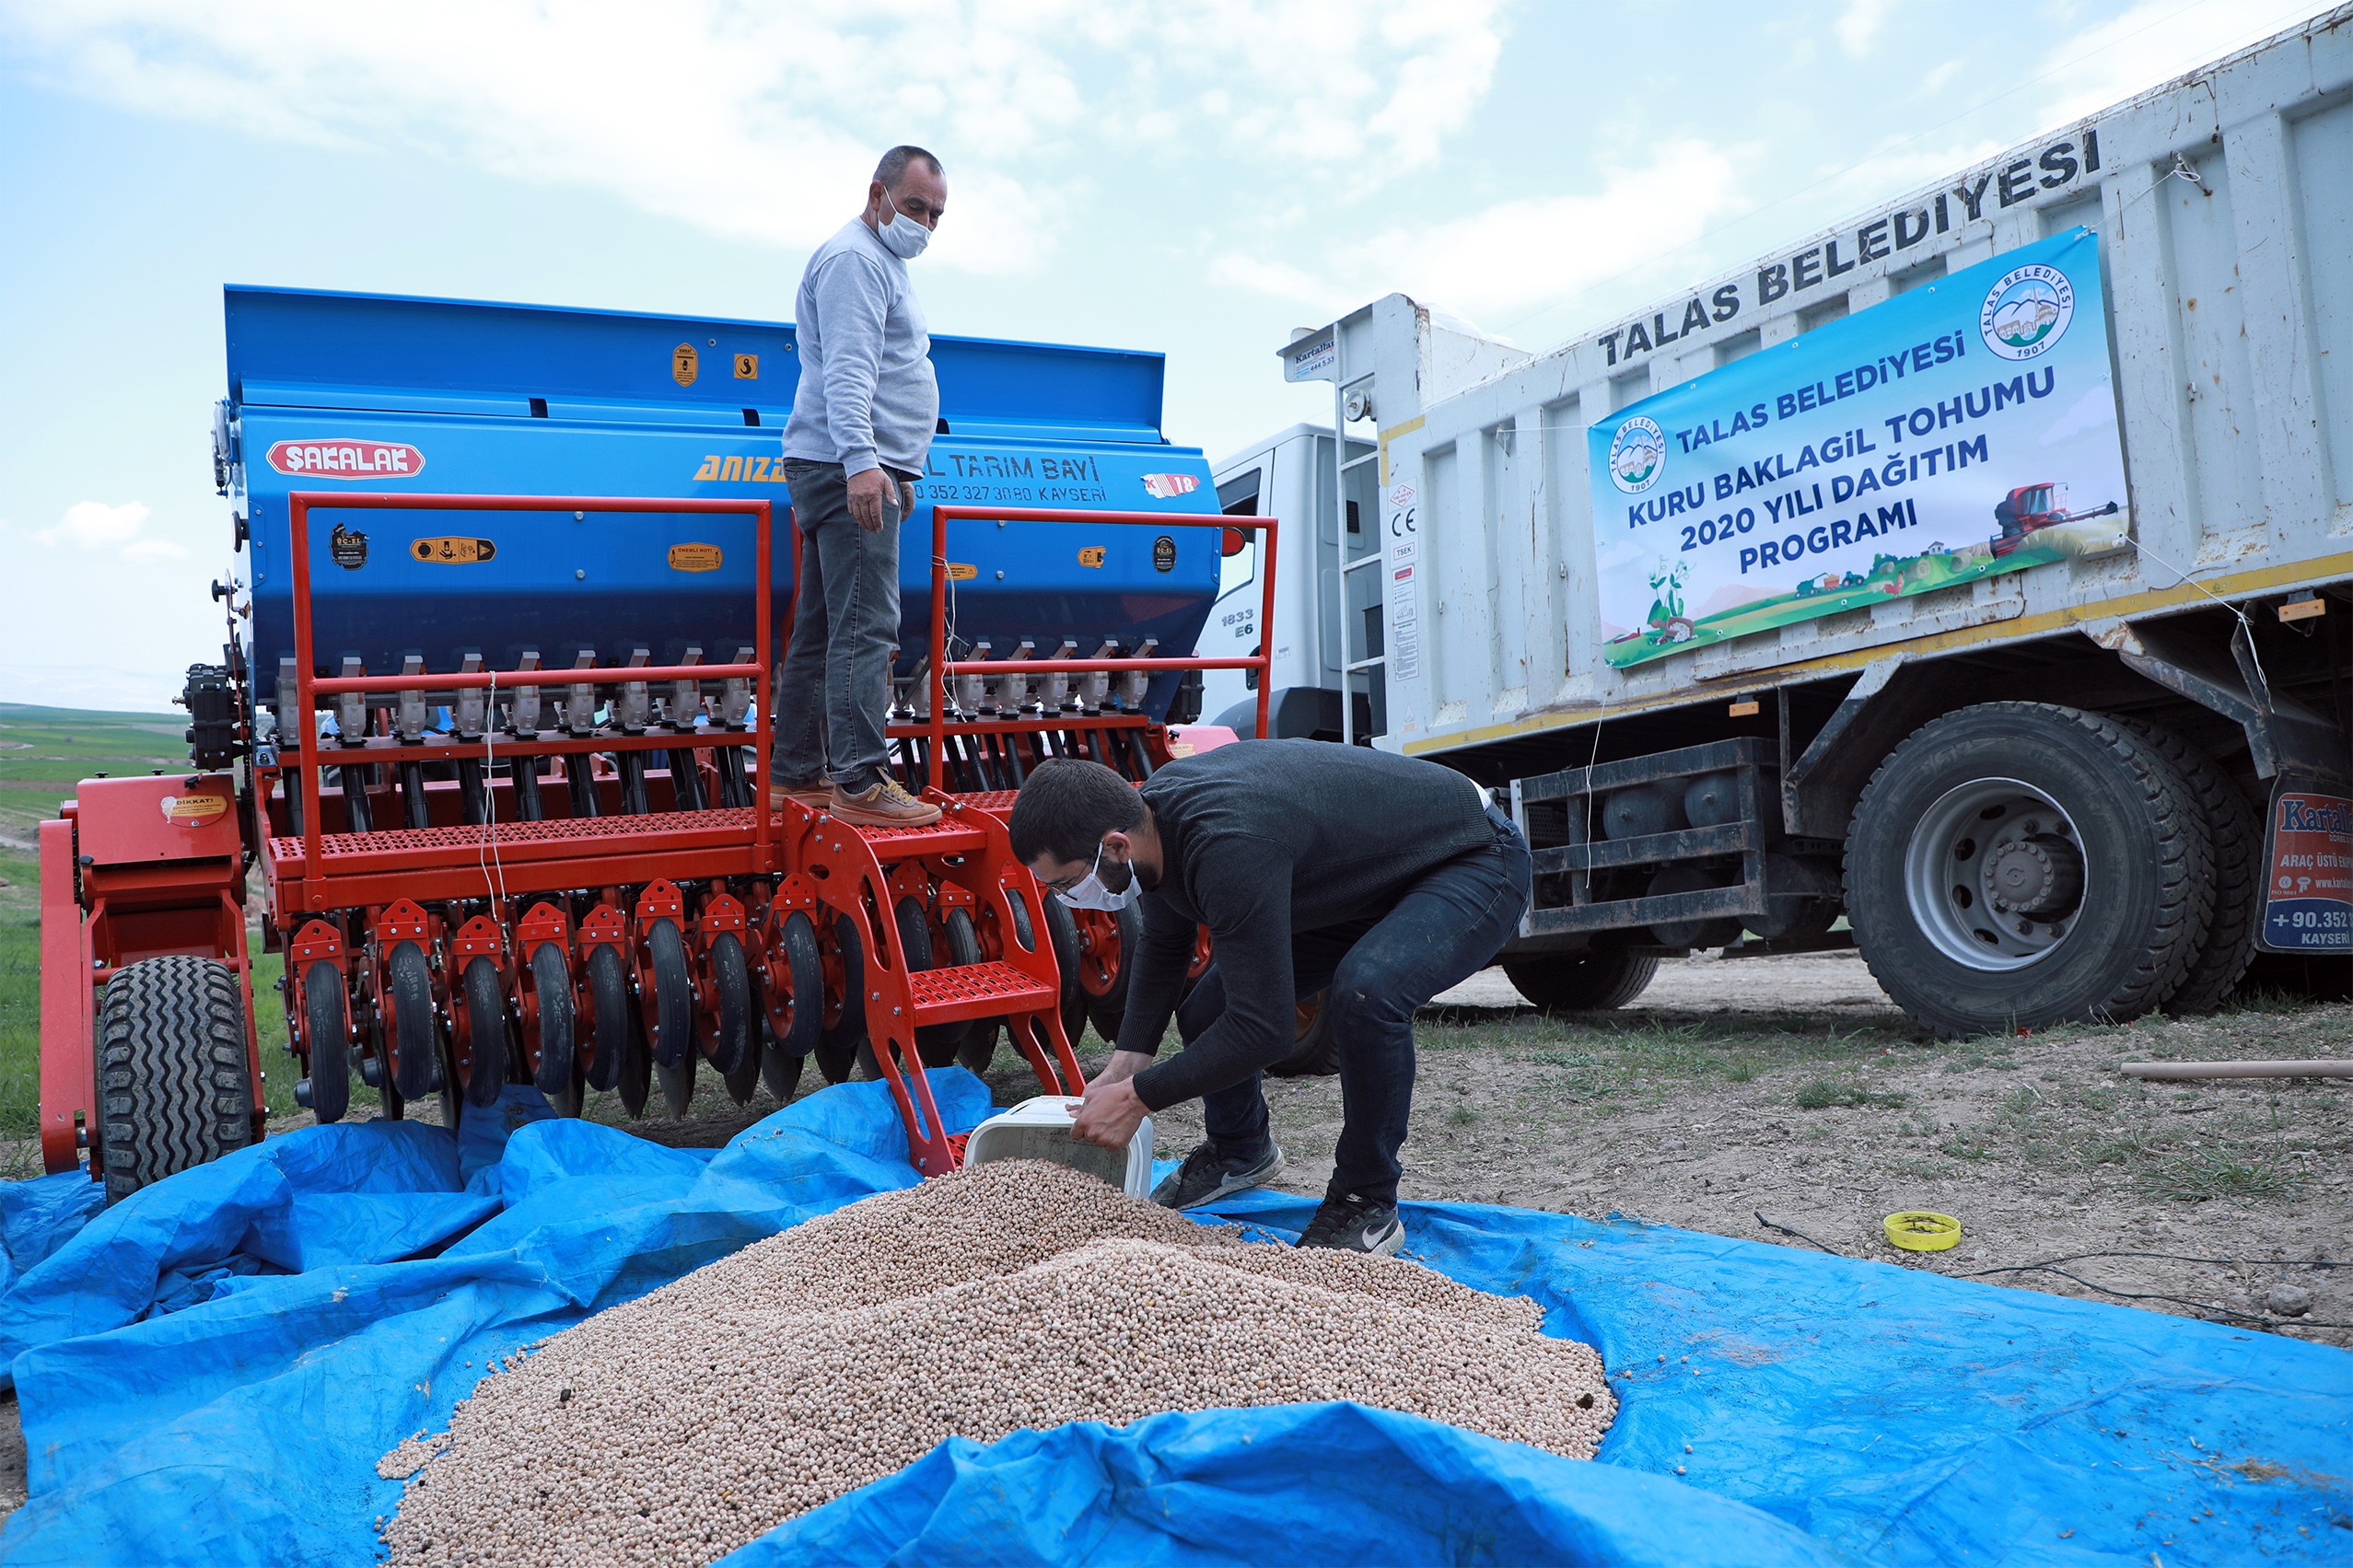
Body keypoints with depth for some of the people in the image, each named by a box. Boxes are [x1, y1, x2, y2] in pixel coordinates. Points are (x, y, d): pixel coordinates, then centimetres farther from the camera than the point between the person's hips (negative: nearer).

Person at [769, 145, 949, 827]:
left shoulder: (882, 263, 26)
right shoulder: (854, 258, -8)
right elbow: (846, 371, -20)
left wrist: (899, 468, 32)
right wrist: (861, 461, -31)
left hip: (865, 472, 11)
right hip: (848, 471, -11)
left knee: (819, 630, 10)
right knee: (866, 628, -15)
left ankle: (796, 774, 15)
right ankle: (861, 783, -16)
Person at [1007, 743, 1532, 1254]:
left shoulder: (1228, 846, -39)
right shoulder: (1150, 815, -10)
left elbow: (1264, 1029, -35)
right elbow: (1164, 947, 10)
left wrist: (1136, 1097, -25)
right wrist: (1128, 1061, -1)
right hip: (1363, 877, 9)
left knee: (1365, 992, -36)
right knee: (1208, 1013, 3)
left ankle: (1367, 1203, -13)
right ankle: (1239, 1151, 34)